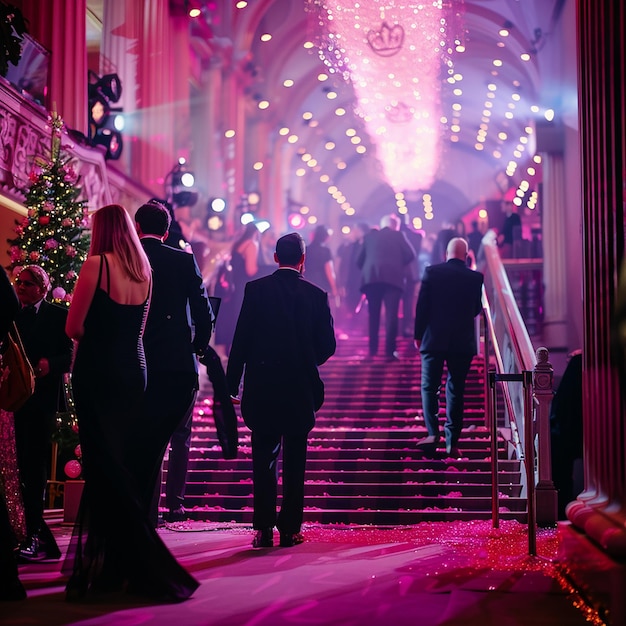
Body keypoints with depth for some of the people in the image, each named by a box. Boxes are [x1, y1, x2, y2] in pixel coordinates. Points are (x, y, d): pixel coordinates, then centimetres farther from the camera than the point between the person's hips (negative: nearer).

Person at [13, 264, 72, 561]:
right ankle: (37, 530, 12)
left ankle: (33, 534, -7)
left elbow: (68, 355, 0)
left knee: (35, 463, -6)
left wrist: (50, 364, -19)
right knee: (22, 463, 2)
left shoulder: (58, 315, 5)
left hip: (42, 396, -3)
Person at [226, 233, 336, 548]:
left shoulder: (256, 289, -4)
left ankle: (264, 529, 7)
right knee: (294, 461, 8)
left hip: (261, 388, 0)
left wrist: (232, 384, -1)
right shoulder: (316, 294, -3)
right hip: (300, 388, 0)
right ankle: (290, 529, 10)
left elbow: (241, 339, -6)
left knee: (263, 460, 7)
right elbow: (327, 346, 0)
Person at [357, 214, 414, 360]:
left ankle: (373, 348, 14)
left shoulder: (370, 236, 18)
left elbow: (360, 260, 15)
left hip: (371, 277, 3)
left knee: (374, 314, 14)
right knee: (391, 314, -5)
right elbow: (410, 255, 5)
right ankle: (390, 350, -13)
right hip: (392, 277, -3)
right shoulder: (398, 235, 12)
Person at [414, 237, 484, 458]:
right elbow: (477, 309, 9)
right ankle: (452, 442, 4)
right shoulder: (475, 278, -1)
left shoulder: (432, 272, -4)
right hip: (462, 342, 1)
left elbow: (421, 306, -4)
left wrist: (418, 335, 6)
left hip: (433, 340, -1)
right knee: (455, 390, 6)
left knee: (429, 387, 7)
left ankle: (432, 432, -9)